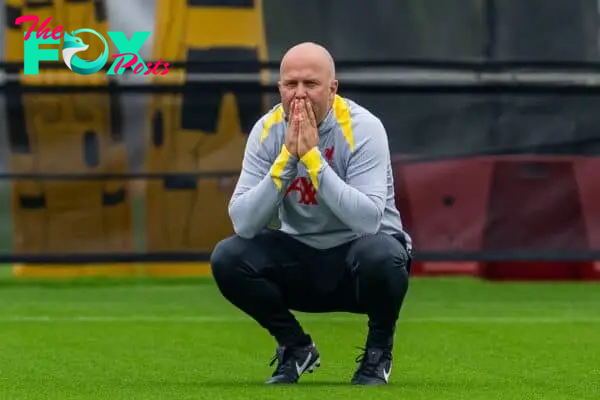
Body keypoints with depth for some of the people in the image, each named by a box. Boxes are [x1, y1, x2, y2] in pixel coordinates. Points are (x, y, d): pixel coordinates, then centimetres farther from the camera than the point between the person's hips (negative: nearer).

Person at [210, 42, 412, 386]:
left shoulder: (363, 128, -19)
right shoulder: (268, 131, -9)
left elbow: (368, 219, -32)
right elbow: (244, 223, -18)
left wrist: (312, 156, -34)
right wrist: (286, 157, -28)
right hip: (300, 259, 3)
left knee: (381, 255, -37)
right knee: (227, 257, -21)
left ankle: (379, 350, -4)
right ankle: (296, 348, 4)